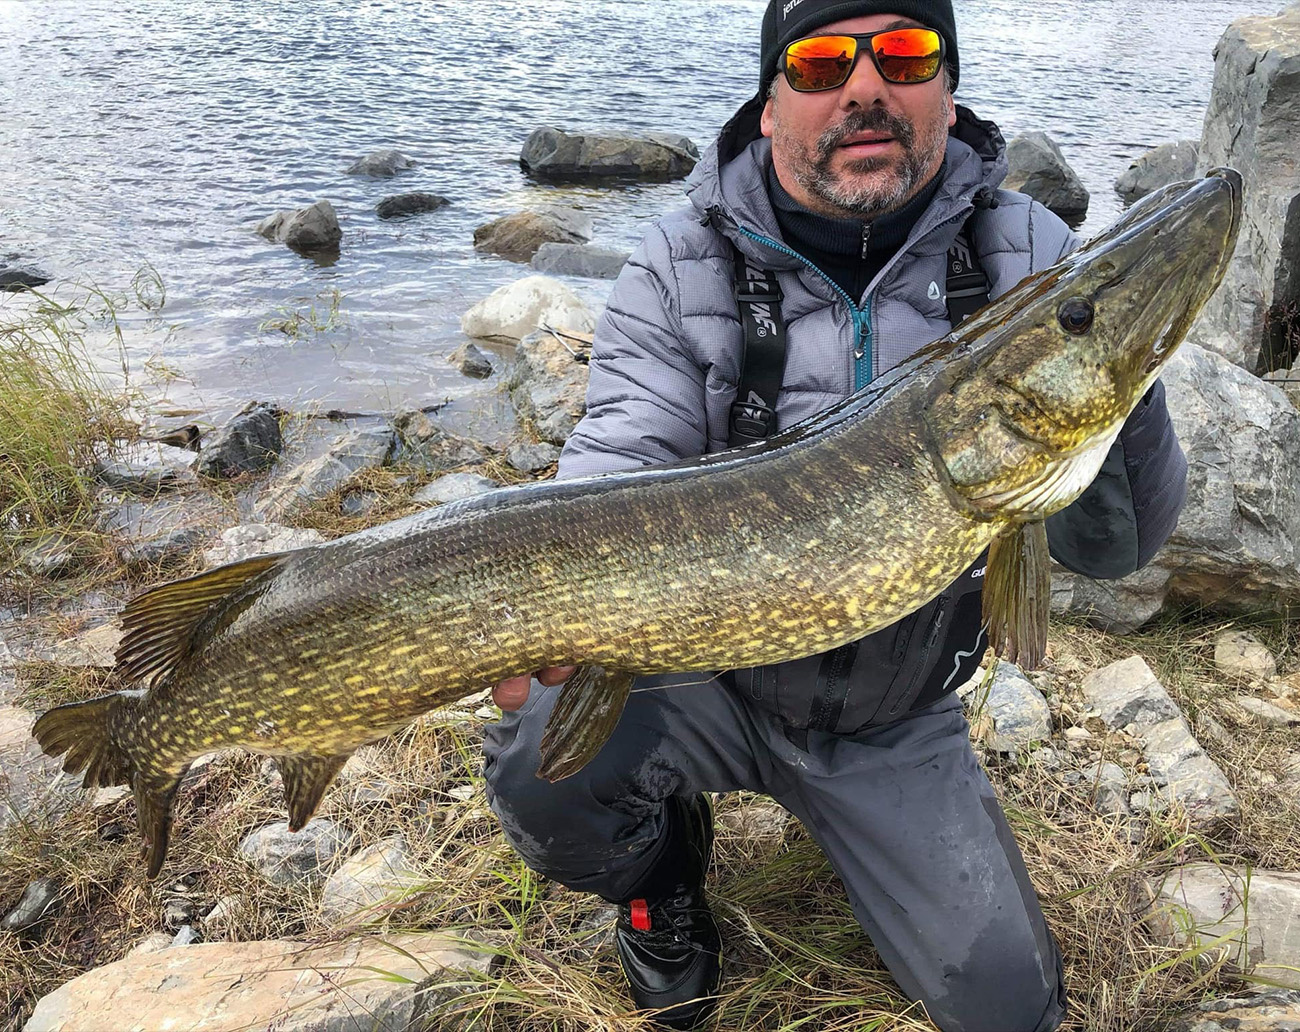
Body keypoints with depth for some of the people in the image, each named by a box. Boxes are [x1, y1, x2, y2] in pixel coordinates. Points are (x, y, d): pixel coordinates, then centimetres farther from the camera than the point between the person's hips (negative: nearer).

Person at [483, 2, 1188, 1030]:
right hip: (708, 666, -1)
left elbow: (1109, 547, -15)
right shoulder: (683, 271, -13)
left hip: (899, 717, 2)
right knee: (541, 763, -28)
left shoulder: (1028, 259, -11)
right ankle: (660, 868, 10)